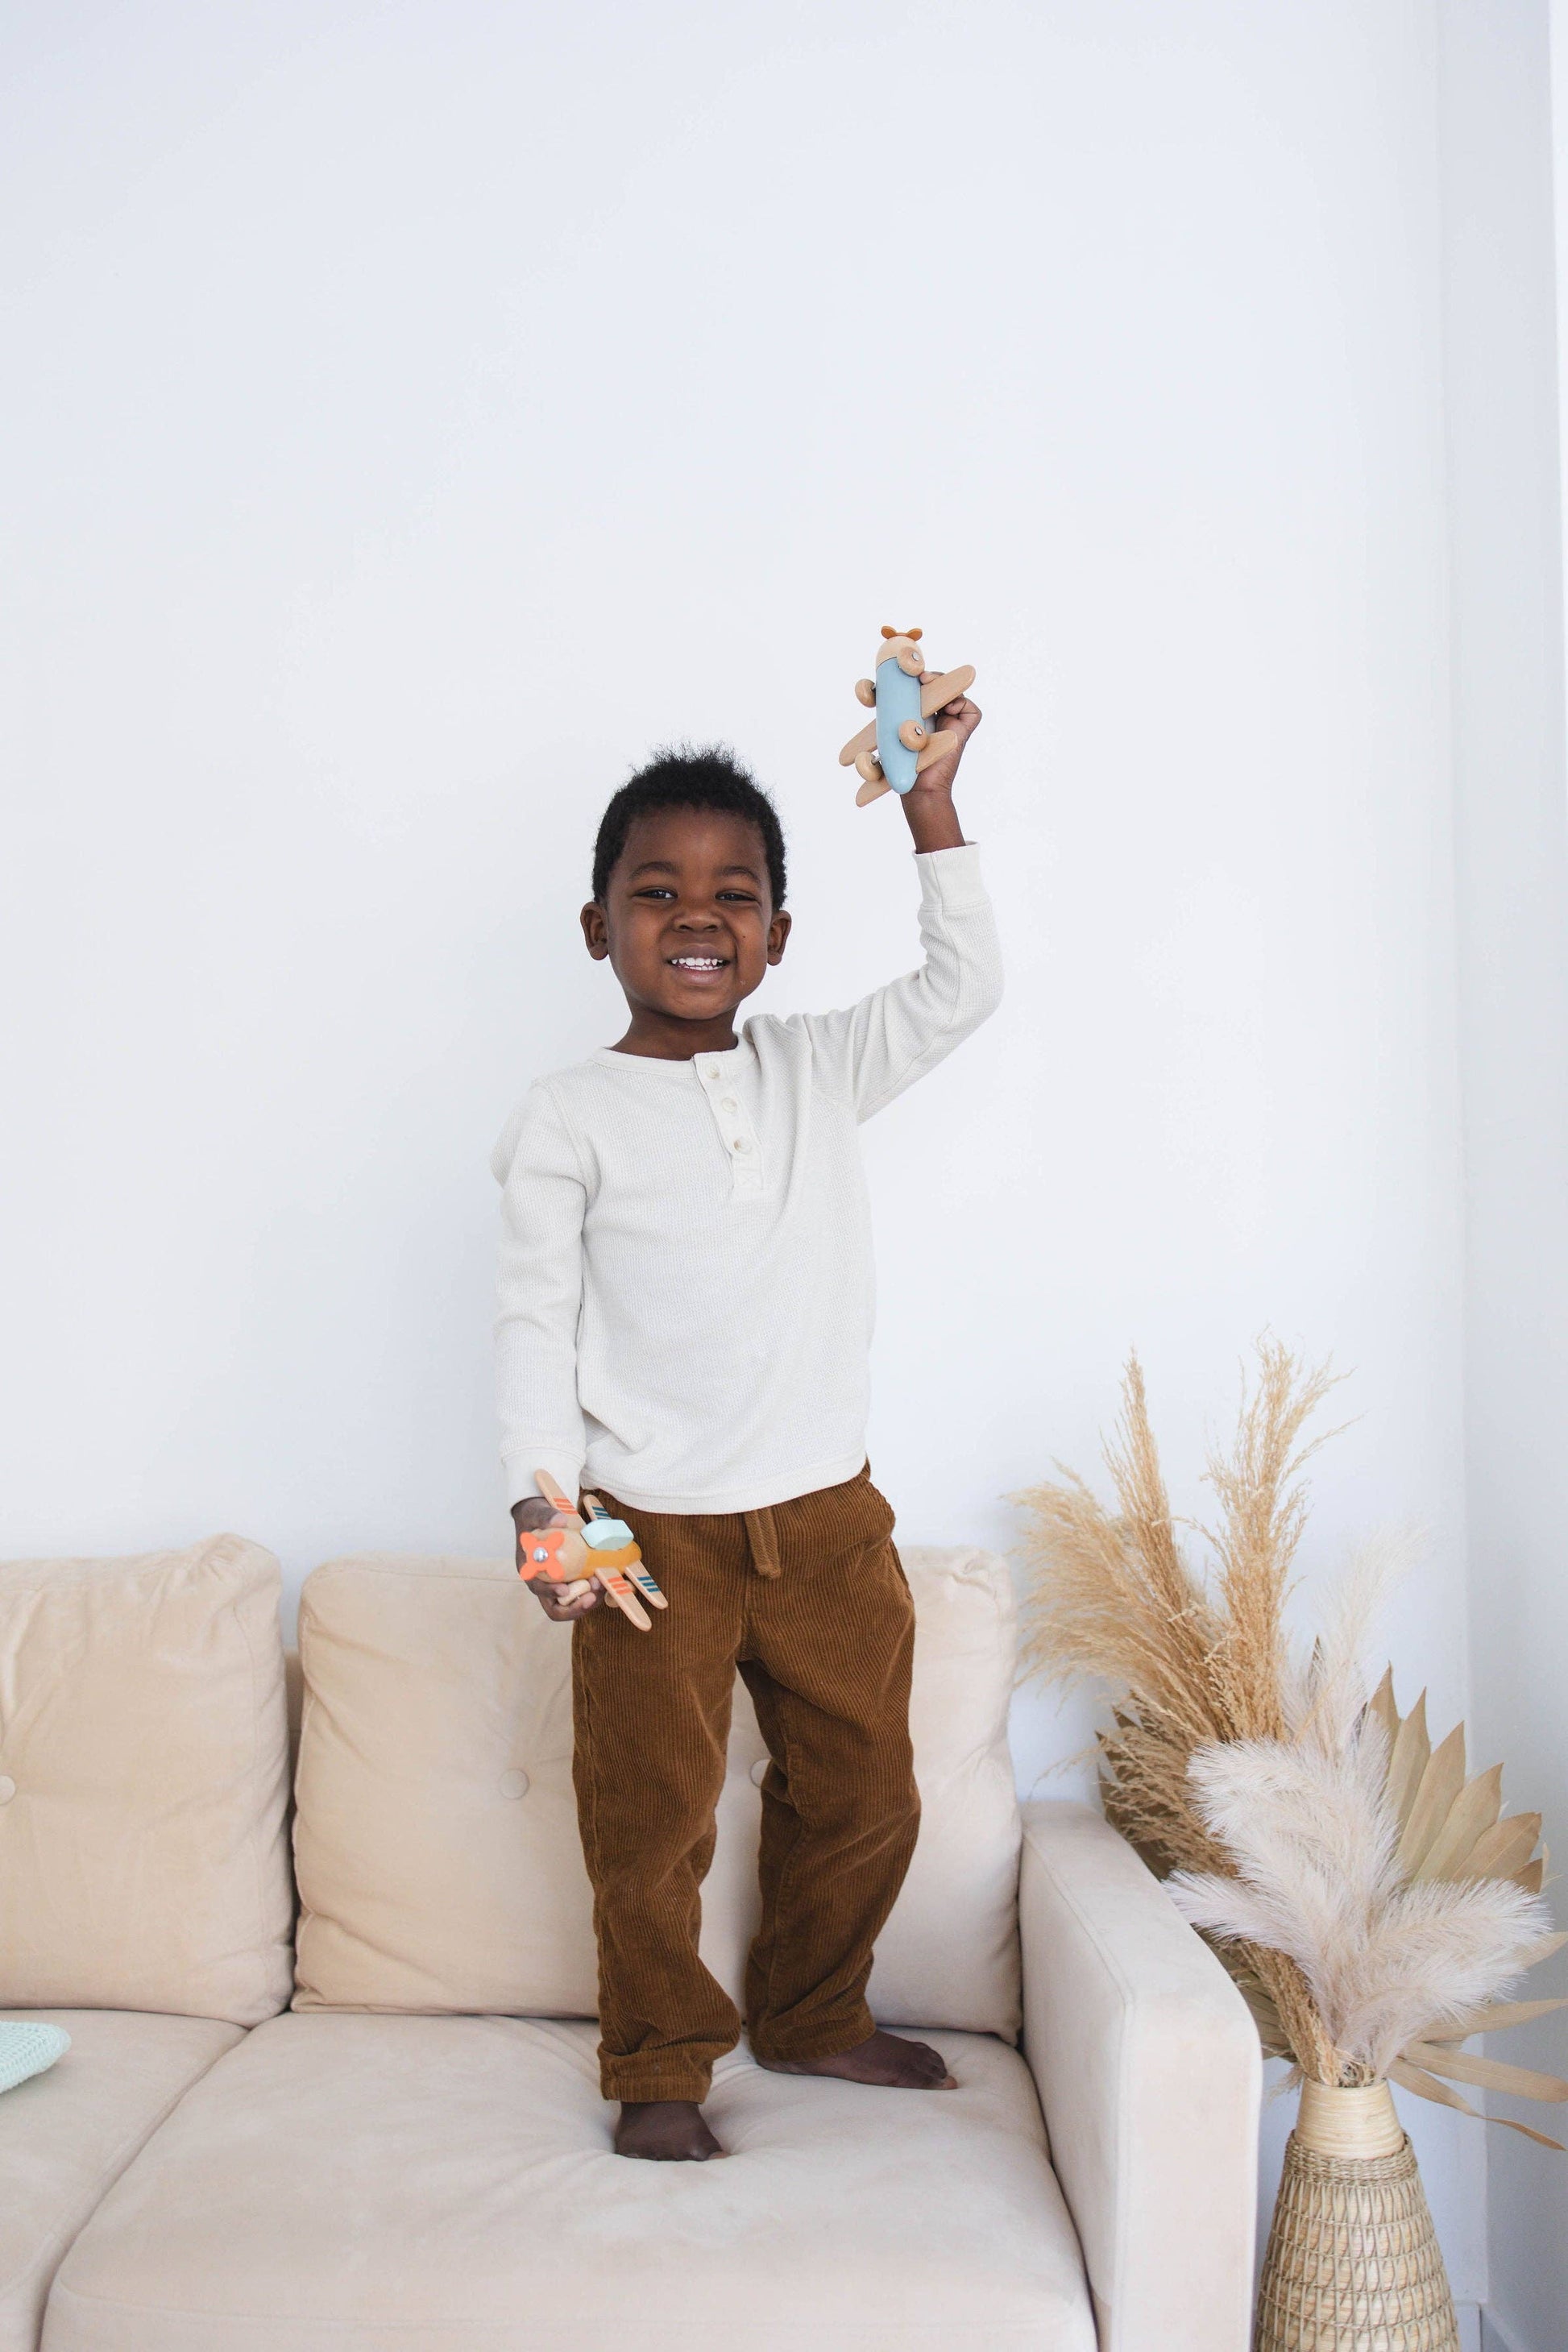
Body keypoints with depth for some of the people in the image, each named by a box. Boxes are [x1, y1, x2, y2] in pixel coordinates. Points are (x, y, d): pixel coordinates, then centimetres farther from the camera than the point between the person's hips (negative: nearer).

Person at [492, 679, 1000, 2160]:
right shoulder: (568, 1120, -7)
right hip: (652, 1532, -4)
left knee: (863, 1791, 16)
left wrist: (932, 810, -2)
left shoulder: (818, 1070, 4)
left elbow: (963, 986, 5)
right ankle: (660, 2065, 29)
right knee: (651, 1817, 6)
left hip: (828, 1515, 4)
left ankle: (812, 2016, 39)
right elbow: (534, 1319, -7)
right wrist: (541, 1498, -16)